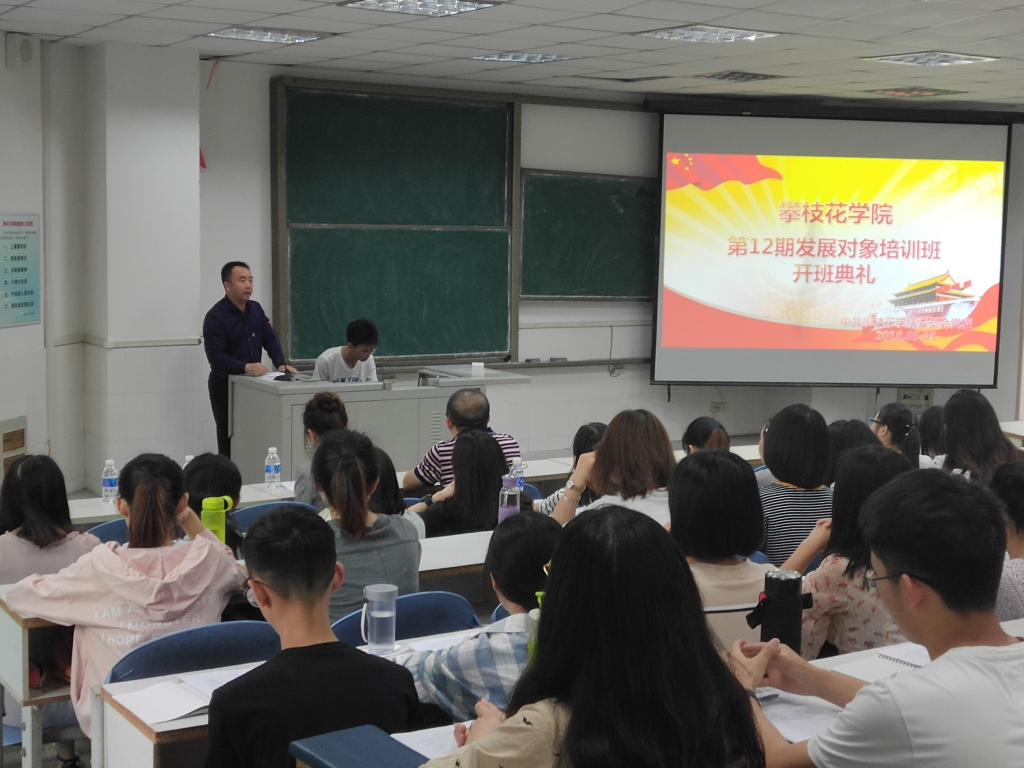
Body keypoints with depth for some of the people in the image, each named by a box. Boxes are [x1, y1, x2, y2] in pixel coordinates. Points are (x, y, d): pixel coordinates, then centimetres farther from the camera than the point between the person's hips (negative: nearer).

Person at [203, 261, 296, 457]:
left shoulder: (256, 309, 8)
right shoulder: (215, 317, -13)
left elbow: (270, 338, 8)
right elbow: (216, 357, -20)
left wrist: (281, 364, -9)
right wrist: (246, 367, -32)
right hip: (225, 385, -6)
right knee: (230, 441, -3)